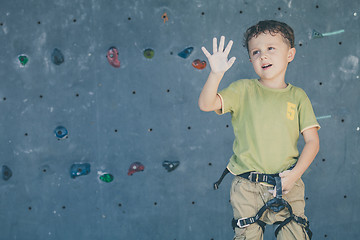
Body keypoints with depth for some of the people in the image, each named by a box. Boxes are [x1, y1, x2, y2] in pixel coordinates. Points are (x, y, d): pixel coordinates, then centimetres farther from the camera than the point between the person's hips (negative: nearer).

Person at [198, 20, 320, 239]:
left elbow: (312, 141, 4)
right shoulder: (243, 89, 3)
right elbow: (206, 104, -9)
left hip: (288, 187, 1)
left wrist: (295, 174, -8)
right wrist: (216, 73, -23)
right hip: (248, 187, -1)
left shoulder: (298, 96, 6)